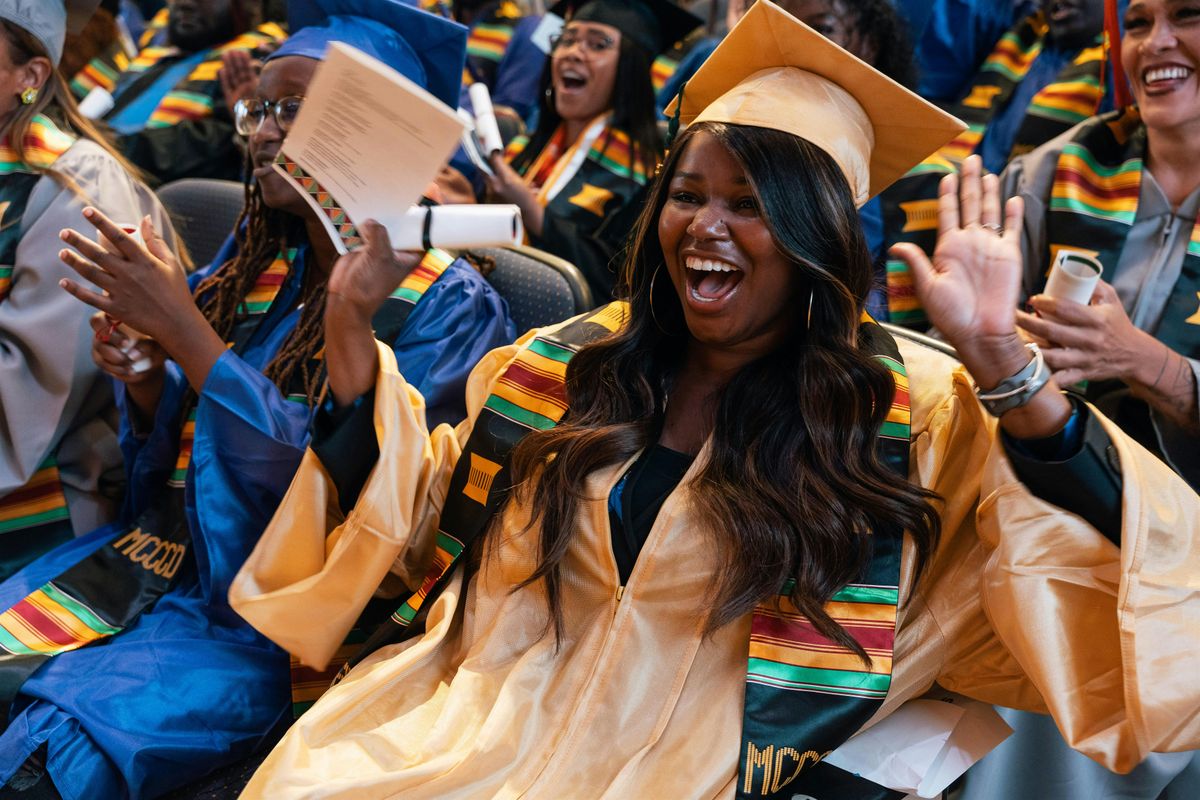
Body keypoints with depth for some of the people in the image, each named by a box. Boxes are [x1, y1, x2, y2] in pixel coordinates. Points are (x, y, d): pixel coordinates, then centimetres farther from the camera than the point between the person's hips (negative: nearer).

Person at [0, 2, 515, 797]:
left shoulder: (447, 305, -11)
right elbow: (174, 446, 14)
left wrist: (183, 330, -22)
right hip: (156, 555, 7)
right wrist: (145, 380, -9)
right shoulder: (256, 263, 8)